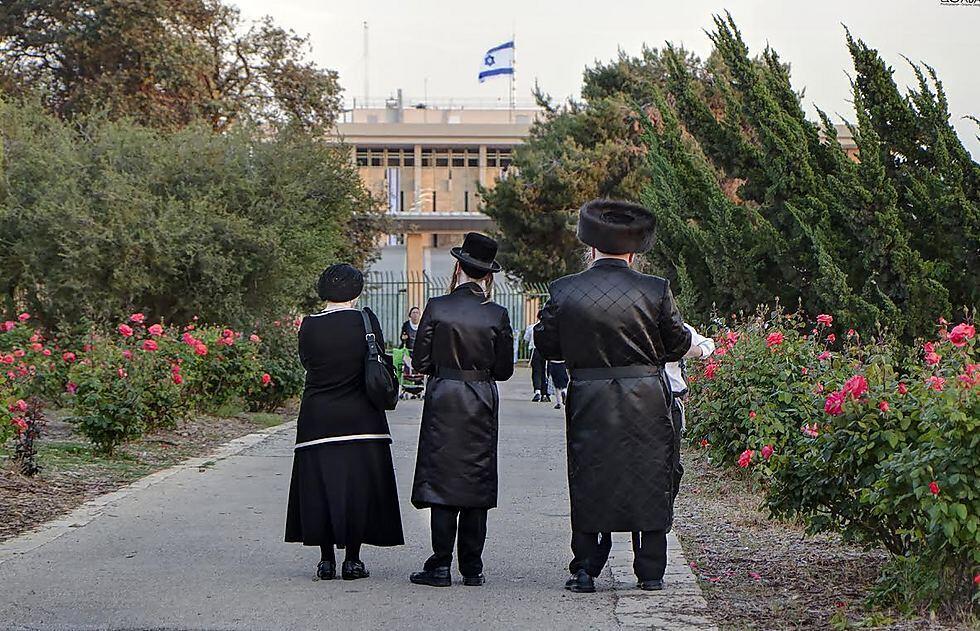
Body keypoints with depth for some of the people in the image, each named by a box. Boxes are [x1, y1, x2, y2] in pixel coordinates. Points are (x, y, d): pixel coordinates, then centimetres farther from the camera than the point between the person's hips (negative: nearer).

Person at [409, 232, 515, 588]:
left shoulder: (436, 309, -7)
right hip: (481, 407, 1)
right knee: (477, 486, 7)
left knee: (441, 482, 1)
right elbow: (504, 370, 1)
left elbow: (421, 362, -5)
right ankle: (472, 568, 8)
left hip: (443, 402, -1)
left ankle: (441, 566, -3)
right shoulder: (497, 315, -4)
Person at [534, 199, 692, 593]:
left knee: (588, 481, 10)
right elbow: (678, 345, 2)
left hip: (589, 403, 0)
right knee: (650, 479, 9)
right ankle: (650, 572, 12)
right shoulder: (655, 290, -7)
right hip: (647, 402, 0)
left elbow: (545, 344, 3)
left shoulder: (564, 291, -5)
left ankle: (585, 570, 9)